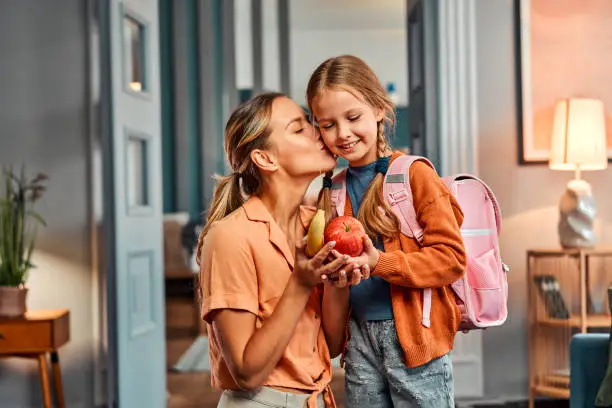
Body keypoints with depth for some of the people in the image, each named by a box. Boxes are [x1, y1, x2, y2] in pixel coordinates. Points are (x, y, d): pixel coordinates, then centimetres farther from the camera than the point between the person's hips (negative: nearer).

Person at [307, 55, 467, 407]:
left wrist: (381, 263, -23)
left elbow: (452, 257, -14)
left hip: (413, 336, -5)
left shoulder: (414, 174, -9)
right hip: (360, 337, 5)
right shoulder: (333, 190, 7)